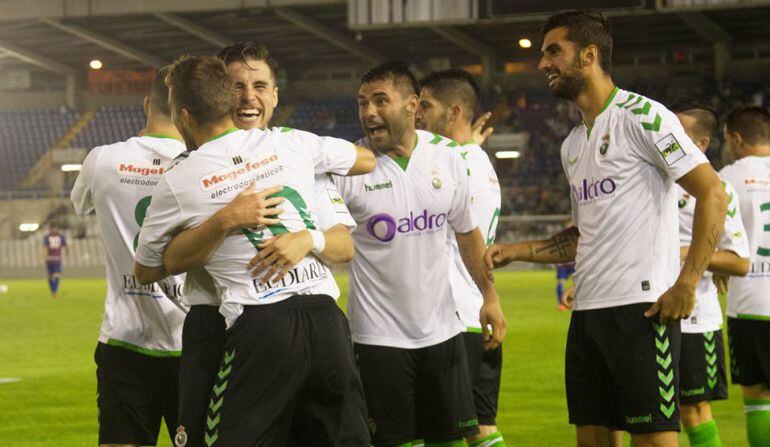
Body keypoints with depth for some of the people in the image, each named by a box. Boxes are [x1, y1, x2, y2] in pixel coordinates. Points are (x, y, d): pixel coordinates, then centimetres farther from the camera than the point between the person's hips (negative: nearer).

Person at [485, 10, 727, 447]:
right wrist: (514, 251, 16)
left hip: (642, 307, -9)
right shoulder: (573, 145, 20)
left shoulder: (641, 116, -7)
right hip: (588, 309, 9)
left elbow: (713, 194, -12)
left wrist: (687, 283, -19)